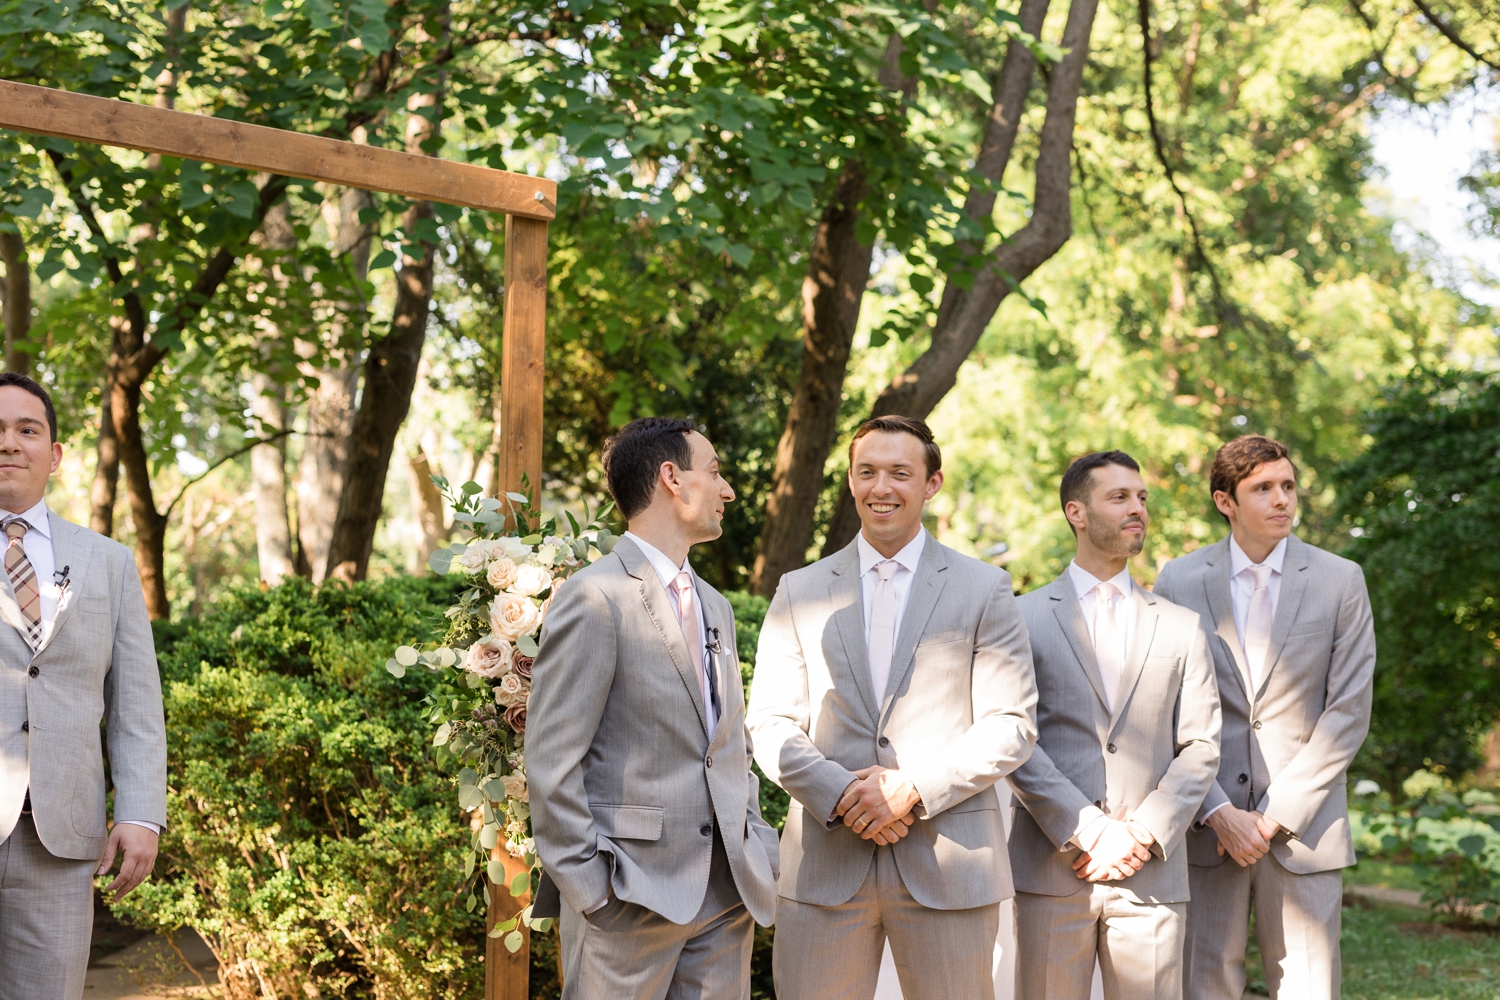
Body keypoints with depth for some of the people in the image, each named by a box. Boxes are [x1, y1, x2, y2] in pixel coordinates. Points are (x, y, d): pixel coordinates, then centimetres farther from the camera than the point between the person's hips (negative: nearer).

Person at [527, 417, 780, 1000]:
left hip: (728, 897, 7)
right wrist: (591, 890, -14)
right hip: (633, 899, -7)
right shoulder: (596, 597, -9)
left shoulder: (715, 607, 18)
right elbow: (551, 762, -12)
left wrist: (755, 854, 11)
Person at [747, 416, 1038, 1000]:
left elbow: (1013, 726, 0)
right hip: (824, 865, 1)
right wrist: (840, 793, -12)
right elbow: (770, 723, 5)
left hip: (949, 864, -1)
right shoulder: (799, 592, 11)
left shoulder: (984, 589, 6)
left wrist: (912, 786, -12)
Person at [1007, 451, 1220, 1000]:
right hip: (1050, 869, -2)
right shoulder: (1024, 619, 4)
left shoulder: (1182, 628, 12)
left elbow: (1202, 748, 6)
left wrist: (1142, 836, -8)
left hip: (1150, 873, 2)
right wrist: (1089, 831, -12)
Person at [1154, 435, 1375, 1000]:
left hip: (1303, 824, 0)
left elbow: (1348, 711, -2)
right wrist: (1219, 813, -9)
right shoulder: (1179, 582, 4)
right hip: (1207, 823, 0)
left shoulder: (1340, 581, 3)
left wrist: (1276, 815, -8)